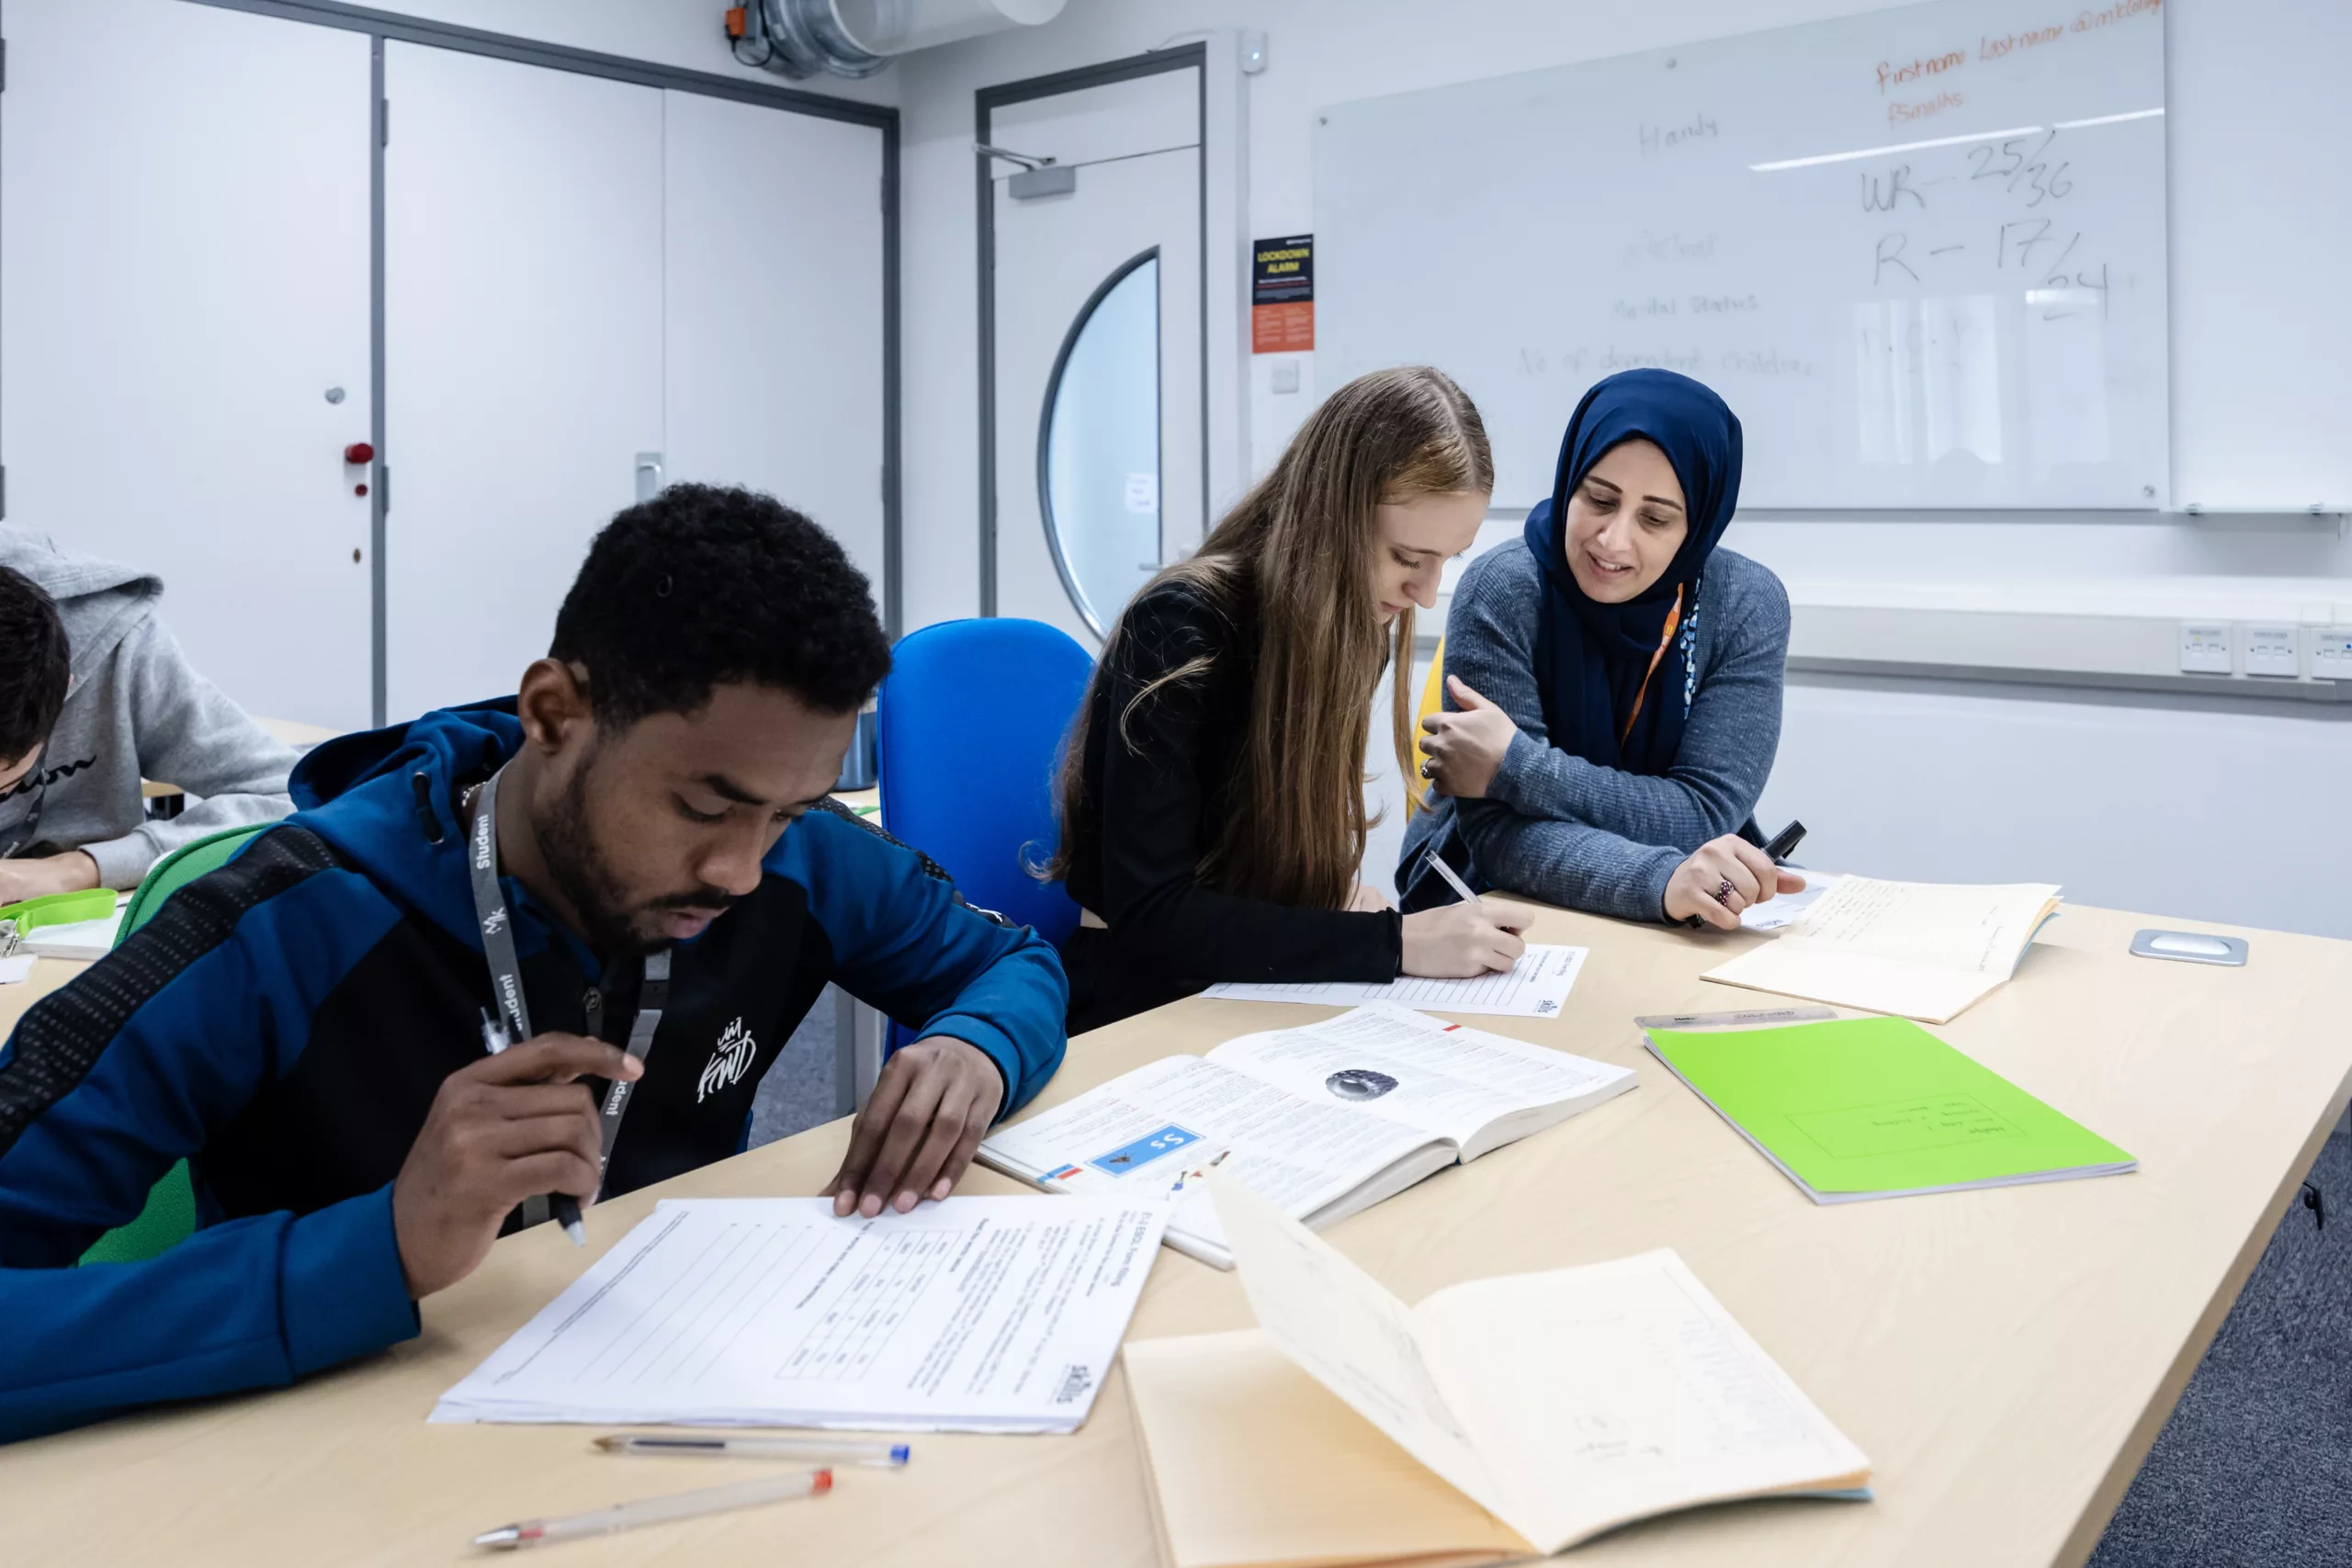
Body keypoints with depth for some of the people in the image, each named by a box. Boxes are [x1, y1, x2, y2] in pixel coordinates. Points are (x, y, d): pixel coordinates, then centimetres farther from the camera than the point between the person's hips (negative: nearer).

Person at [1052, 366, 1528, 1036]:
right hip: (1142, 1008, -6)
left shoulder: (1355, 626, 0)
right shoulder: (1182, 629, -21)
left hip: (1258, 997, 7)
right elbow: (1148, 914, -26)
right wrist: (1395, 941, -27)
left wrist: (1335, 890, -9)